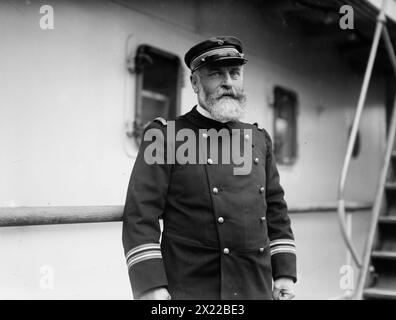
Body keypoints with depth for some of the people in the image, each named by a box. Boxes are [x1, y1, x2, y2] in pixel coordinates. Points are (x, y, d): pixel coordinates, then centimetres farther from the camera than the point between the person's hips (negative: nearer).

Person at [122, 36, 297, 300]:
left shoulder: (259, 139, 11)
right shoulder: (166, 136, -5)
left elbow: (276, 211, 14)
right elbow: (140, 215, -9)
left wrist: (285, 272, 7)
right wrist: (150, 285, -16)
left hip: (258, 289, 5)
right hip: (191, 290, -4)